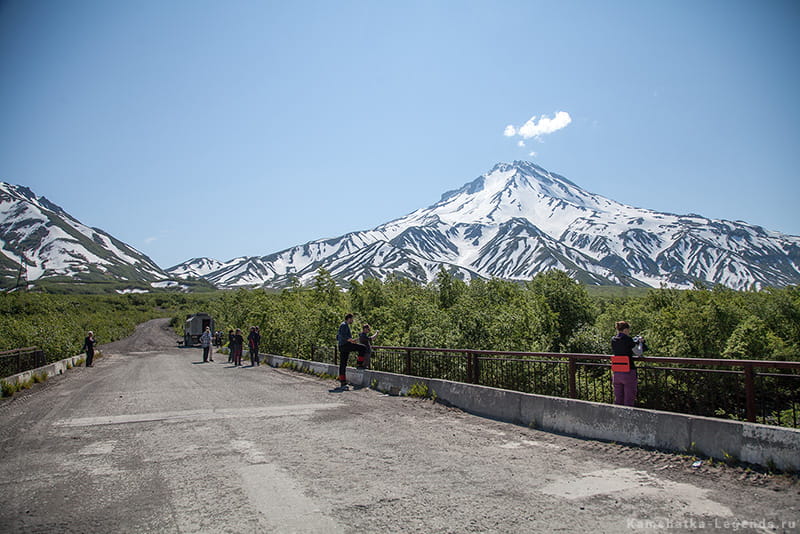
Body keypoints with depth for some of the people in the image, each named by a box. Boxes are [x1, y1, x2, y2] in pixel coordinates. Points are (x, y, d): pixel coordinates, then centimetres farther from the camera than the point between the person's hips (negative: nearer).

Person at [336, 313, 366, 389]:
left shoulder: (342, 326, 26)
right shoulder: (344, 325, -6)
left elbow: (337, 338, 30)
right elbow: (343, 336, -20)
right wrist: (350, 340, -29)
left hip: (341, 347, 10)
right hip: (346, 345, -10)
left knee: (342, 365, 7)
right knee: (363, 348, -8)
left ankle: (342, 383, 7)